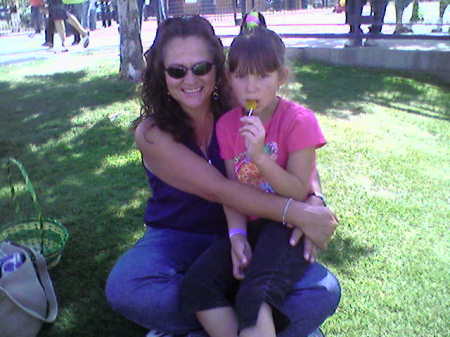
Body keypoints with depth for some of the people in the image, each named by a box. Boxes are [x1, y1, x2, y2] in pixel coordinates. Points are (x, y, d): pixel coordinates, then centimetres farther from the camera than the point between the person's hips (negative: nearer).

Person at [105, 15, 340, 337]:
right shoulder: (152, 133, -14)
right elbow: (218, 189, -23)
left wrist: (313, 202, -26)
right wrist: (295, 213, -31)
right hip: (177, 239, -1)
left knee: (323, 293, -21)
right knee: (124, 290, -33)